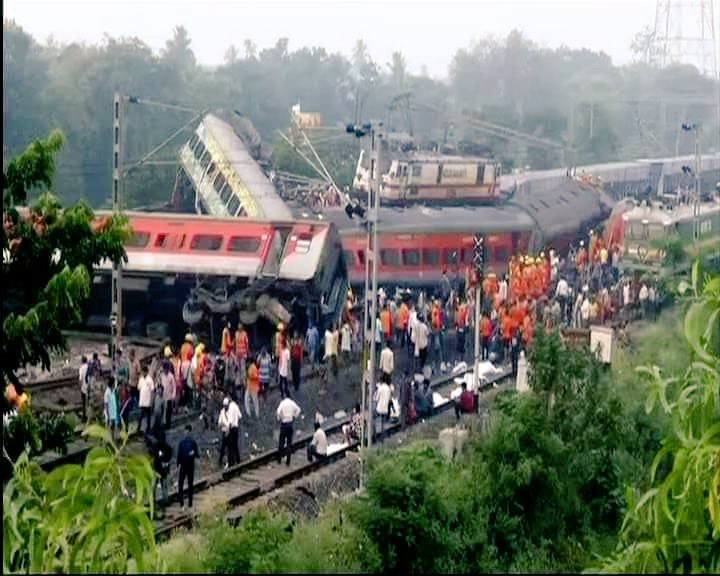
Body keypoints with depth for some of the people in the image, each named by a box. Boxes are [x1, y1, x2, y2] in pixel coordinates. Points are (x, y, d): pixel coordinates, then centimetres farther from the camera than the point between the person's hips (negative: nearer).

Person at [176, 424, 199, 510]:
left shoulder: (193, 442, -1)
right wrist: (178, 465, 0)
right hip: (183, 466, 1)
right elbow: (179, 455, 6)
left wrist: (194, 453, -25)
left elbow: (197, 454, -2)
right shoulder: (182, 442, 4)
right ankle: (181, 503, 5)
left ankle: (190, 504, 10)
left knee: (190, 485, 4)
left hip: (191, 466, -1)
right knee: (180, 484, -3)